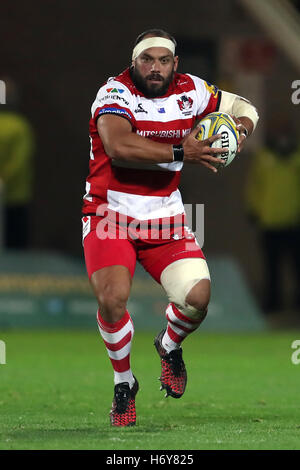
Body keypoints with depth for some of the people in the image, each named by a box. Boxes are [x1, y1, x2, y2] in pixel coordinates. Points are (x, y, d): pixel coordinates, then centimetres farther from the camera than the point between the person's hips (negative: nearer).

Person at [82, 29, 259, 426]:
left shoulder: (191, 91, 3)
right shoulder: (115, 93, -13)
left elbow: (243, 107, 20)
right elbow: (119, 148, -32)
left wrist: (238, 131, -4)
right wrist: (182, 152, -29)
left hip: (164, 216, 4)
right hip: (110, 212, -4)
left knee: (197, 297, -12)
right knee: (113, 297, -23)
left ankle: (170, 346, 24)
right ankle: (124, 382, 3)